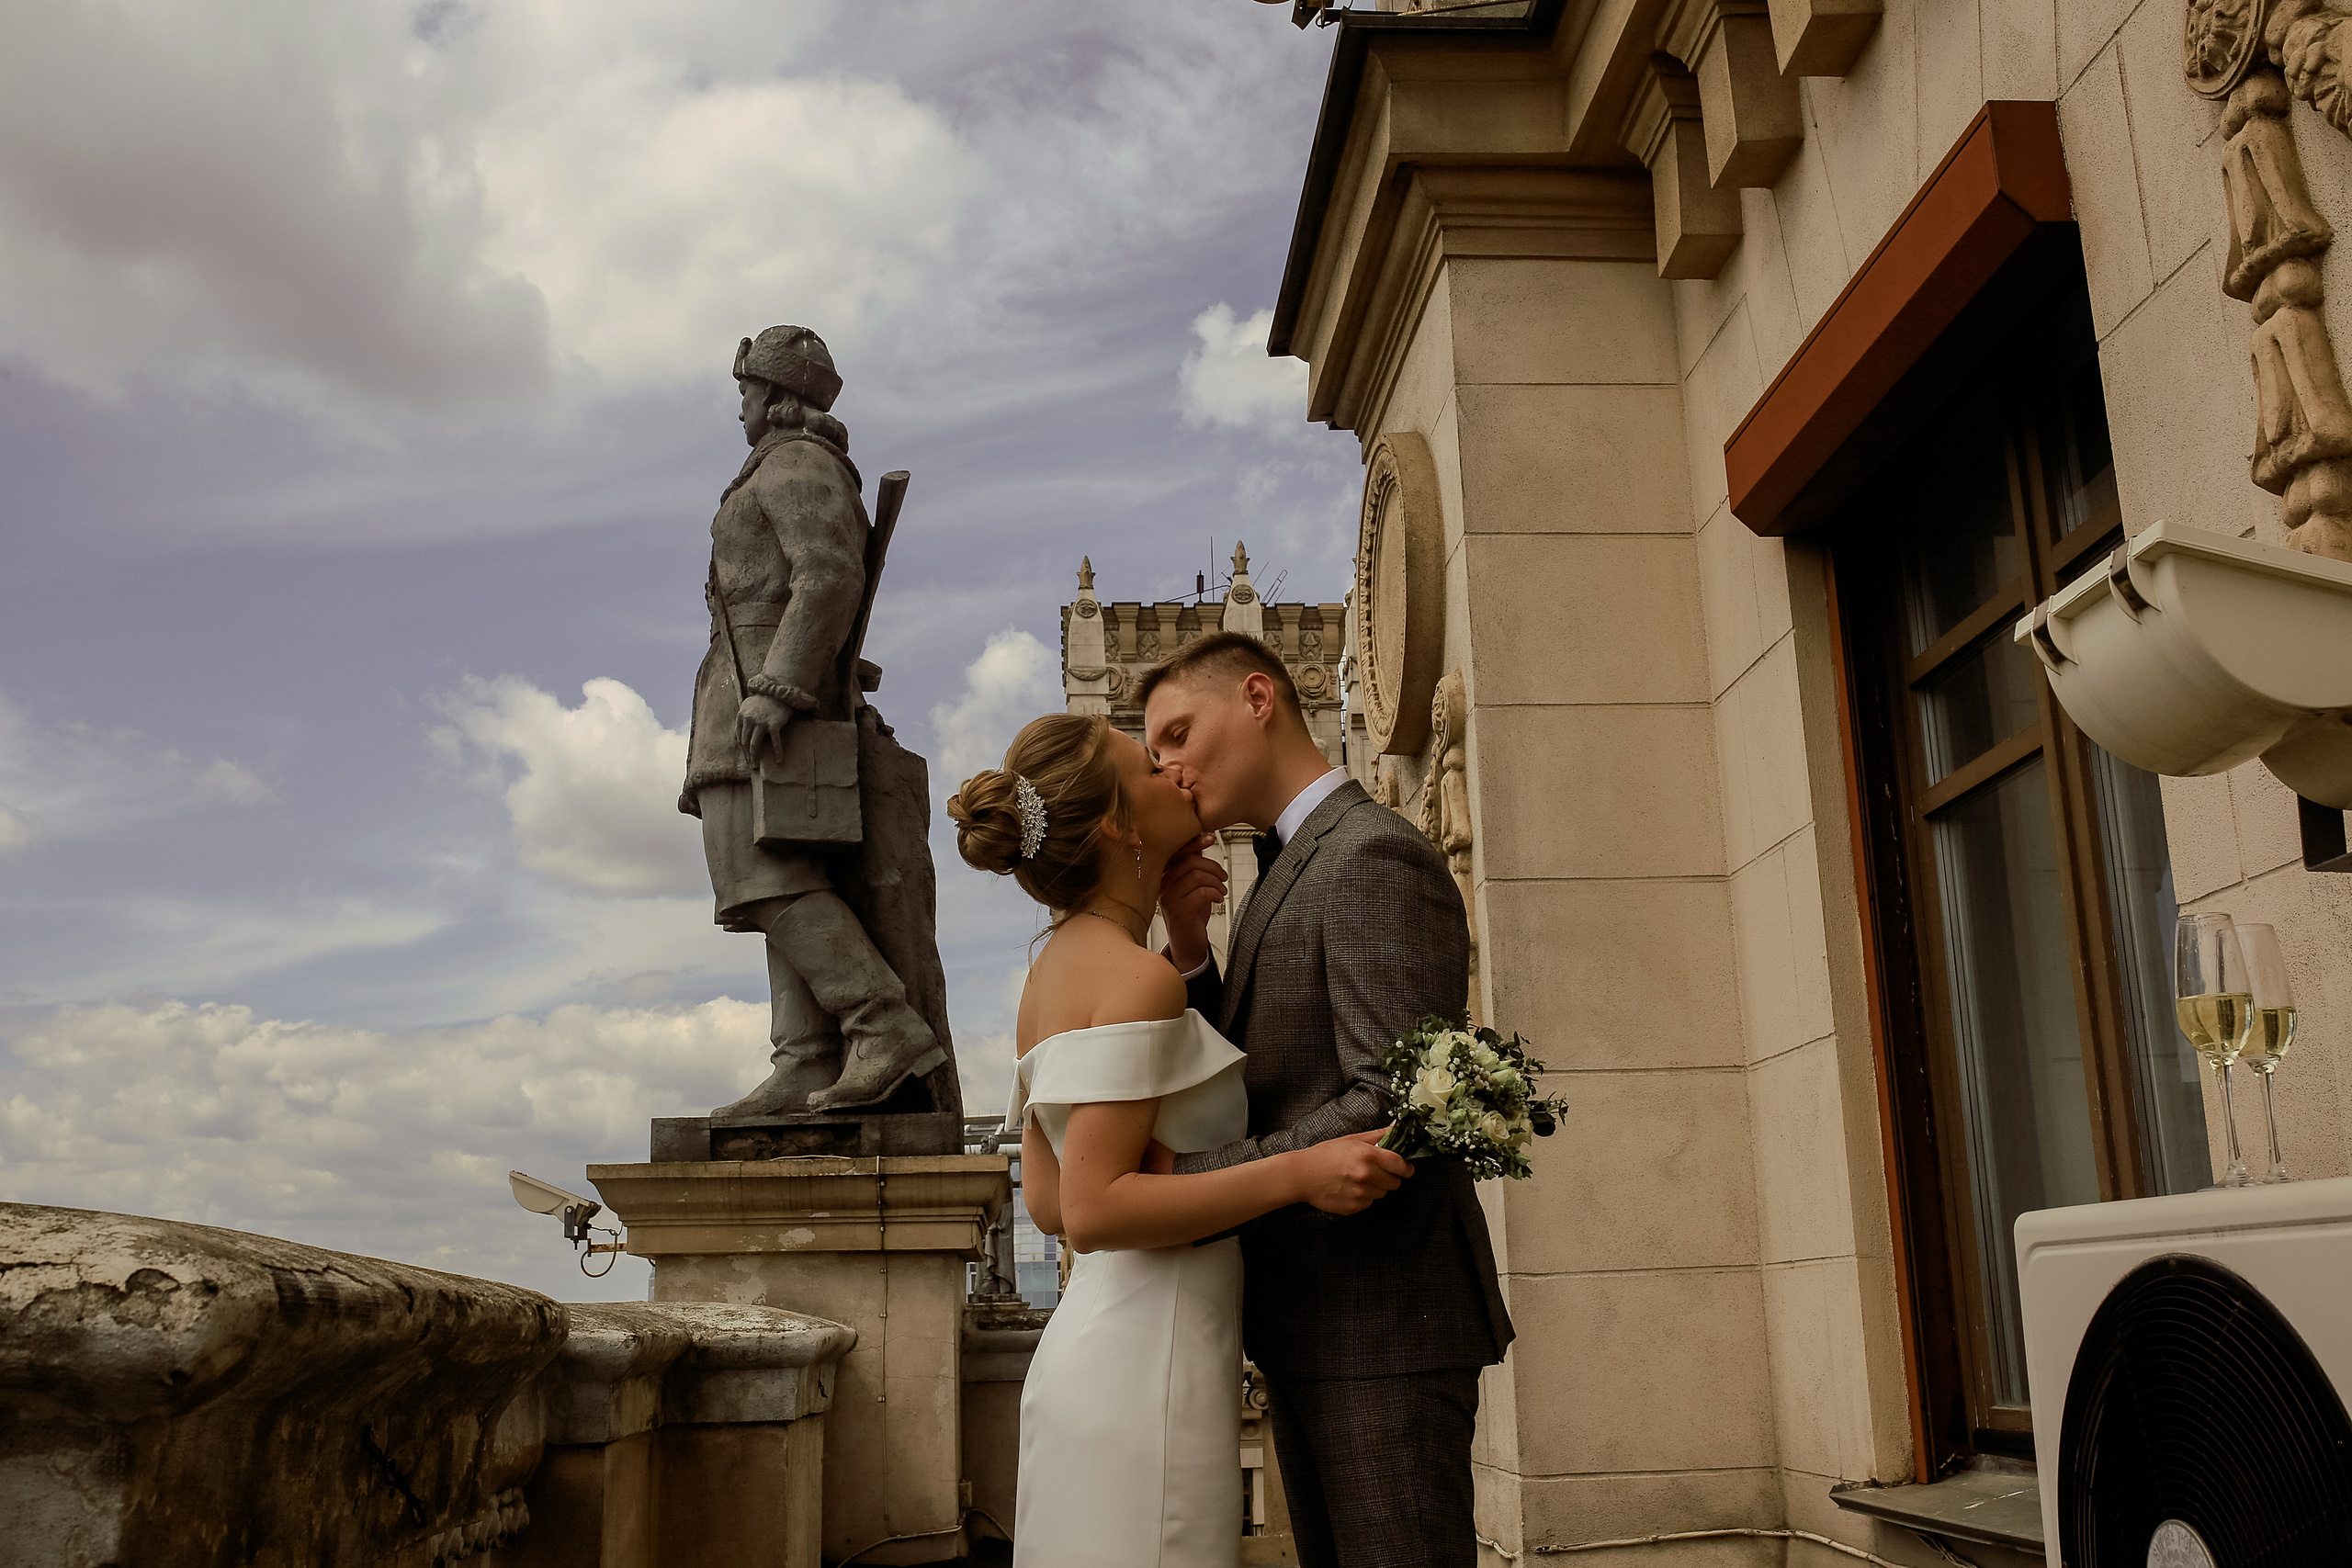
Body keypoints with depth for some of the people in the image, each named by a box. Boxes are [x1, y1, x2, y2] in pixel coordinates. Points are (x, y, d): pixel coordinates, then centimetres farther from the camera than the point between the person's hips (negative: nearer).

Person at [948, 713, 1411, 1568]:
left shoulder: (1056, 969, 13)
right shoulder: (1137, 977, -16)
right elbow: (1092, 1211, -22)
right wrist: (1297, 1173, -22)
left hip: (1095, 1347, 9)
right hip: (1148, 1362, -9)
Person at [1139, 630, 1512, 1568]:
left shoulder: (1373, 857, -15)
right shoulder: (1285, 874, 17)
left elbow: (1393, 1109, -23)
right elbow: (1241, 1084, 13)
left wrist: (1181, 1180, -19)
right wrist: (1189, 949, -2)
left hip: (1383, 1325, -9)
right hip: (1306, 1328, 9)